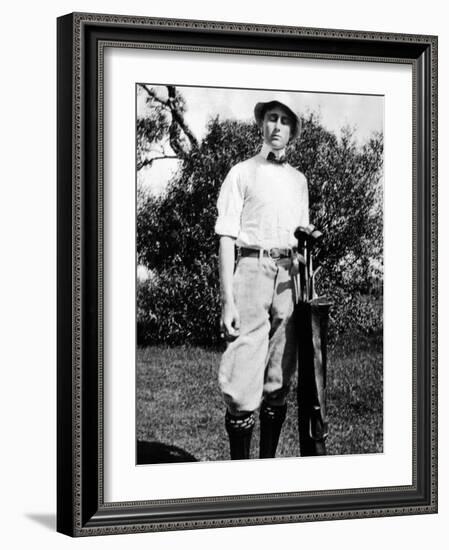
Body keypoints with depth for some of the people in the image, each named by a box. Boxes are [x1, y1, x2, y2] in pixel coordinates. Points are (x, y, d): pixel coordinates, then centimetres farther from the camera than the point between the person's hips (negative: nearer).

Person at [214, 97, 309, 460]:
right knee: (244, 379, -10)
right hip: (251, 269, -5)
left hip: (288, 276, 5)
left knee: (280, 379, 6)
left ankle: (269, 461, 13)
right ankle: (239, 466, -5)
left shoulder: (298, 180, 19)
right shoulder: (242, 173, 4)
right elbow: (226, 239, -2)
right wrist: (227, 300, -11)